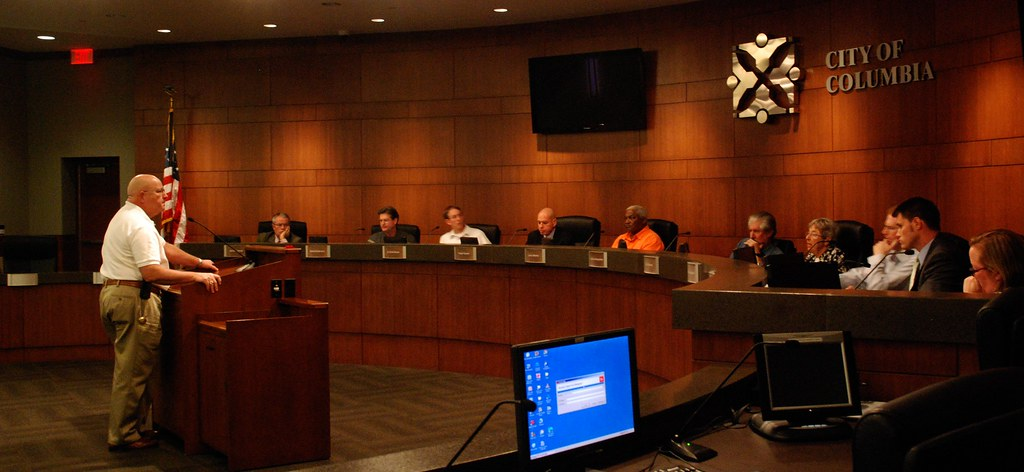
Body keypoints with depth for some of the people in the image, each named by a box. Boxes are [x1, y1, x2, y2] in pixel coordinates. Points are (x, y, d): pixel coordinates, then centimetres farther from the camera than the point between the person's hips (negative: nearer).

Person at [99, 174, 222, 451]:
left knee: (129, 367, 15)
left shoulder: (126, 217, 18)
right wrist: (196, 276, -25)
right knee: (133, 370, -4)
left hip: (113, 292, 11)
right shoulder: (140, 225, -17)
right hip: (133, 297, -11)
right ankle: (123, 436, 3)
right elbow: (152, 272, -26)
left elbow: (164, 248, 24)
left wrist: (198, 262, 24)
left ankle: (137, 427, 22)